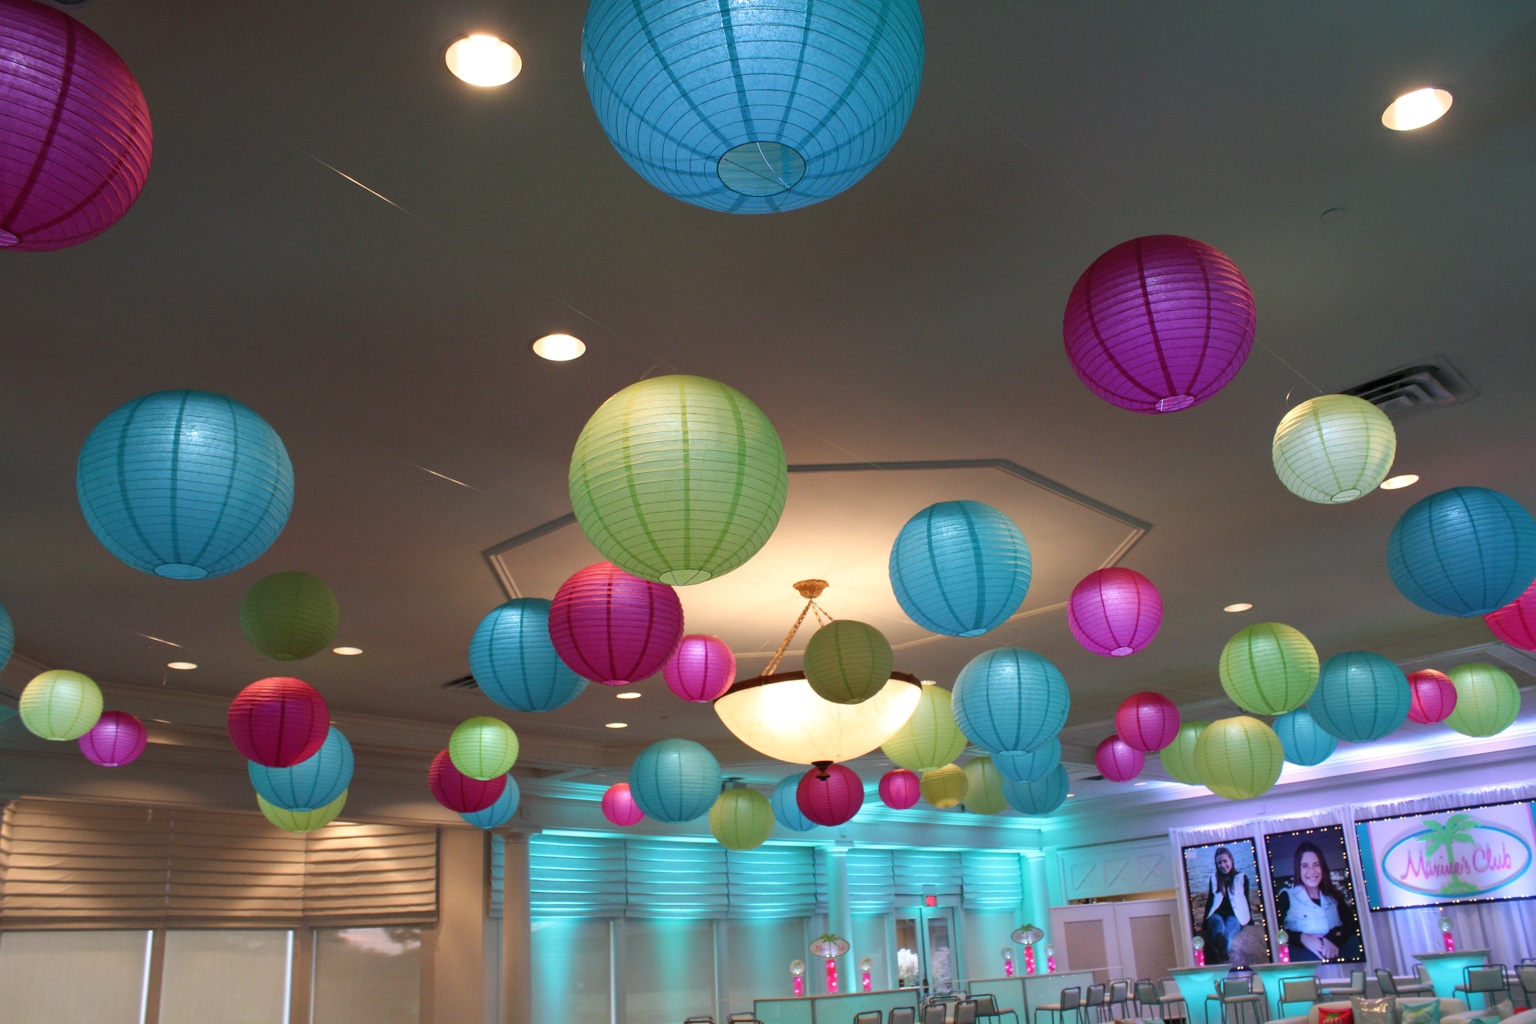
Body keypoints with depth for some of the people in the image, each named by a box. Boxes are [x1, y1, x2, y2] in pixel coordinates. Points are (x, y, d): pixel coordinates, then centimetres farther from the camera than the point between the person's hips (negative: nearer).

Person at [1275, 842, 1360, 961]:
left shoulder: (1334, 896, 25)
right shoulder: (1286, 897, 12)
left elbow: (1352, 924, 7)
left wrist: (1335, 938, -13)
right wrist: (1302, 938, -19)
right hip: (1303, 955, -4)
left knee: (1354, 942, -29)